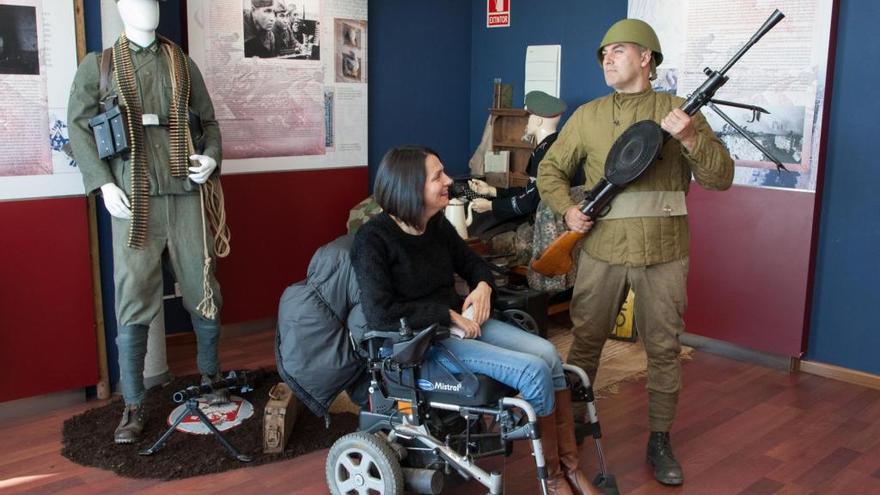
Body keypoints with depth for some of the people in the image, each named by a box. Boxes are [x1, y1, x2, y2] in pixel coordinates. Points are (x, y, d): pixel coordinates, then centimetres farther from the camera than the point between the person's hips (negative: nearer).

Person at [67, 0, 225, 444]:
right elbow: (79, 127, 4)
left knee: (203, 290, 7)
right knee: (133, 299, -3)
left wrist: (211, 157, -4)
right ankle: (133, 406, 6)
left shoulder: (182, 63, 13)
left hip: (183, 195, 2)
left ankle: (211, 377, 27)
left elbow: (208, 120, 17)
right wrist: (103, 184, -7)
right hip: (132, 201, -2)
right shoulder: (96, 66, 9)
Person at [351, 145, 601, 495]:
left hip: (460, 321, 8)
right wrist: (450, 315, -21)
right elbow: (381, 314, -24)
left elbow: (473, 263, 21)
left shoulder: (437, 225, 6)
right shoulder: (373, 239, -16)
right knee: (534, 371, -20)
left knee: (547, 353, -13)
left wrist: (483, 286, -3)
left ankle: (570, 466, -3)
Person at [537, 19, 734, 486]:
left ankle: (660, 442, 24)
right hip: (601, 251, 1)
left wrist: (689, 138, -19)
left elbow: (720, 177, -3)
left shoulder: (680, 112, 2)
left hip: (663, 255, -1)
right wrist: (567, 209, -5)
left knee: (664, 350, 8)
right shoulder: (587, 116, 6)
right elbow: (550, 170, 12)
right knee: (584, 343, 11)